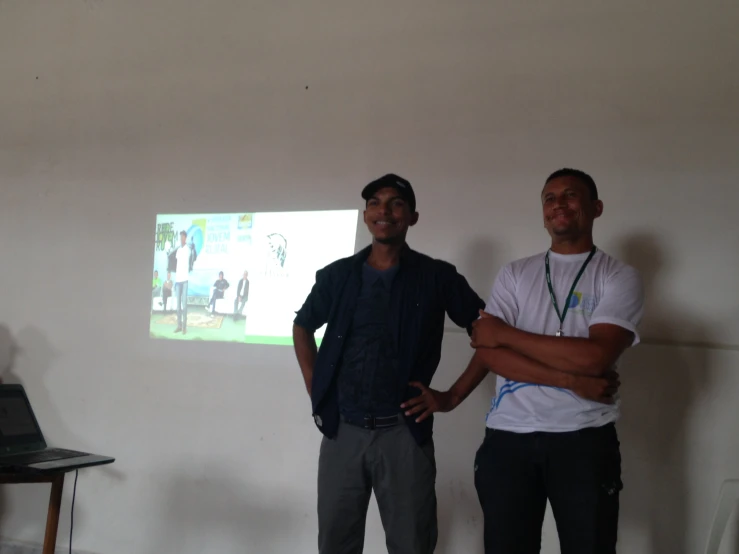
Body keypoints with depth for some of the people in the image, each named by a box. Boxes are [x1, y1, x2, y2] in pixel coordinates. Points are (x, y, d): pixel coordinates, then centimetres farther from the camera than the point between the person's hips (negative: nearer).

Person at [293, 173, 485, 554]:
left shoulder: (437, 277, -1)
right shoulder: (337, 275, 6)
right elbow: (302, 328, 20)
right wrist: (314, 390, 10)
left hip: (404, 433, -2)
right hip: (342, 431, 2)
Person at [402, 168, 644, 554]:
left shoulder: (619, 277, 2)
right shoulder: (514, 275, 10)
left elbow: (596, 357, -14)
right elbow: (488, 351, -4)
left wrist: (506, 334, -7)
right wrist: (572, 380, -14)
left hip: (585, 439, -2)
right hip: (509, 437, 2)